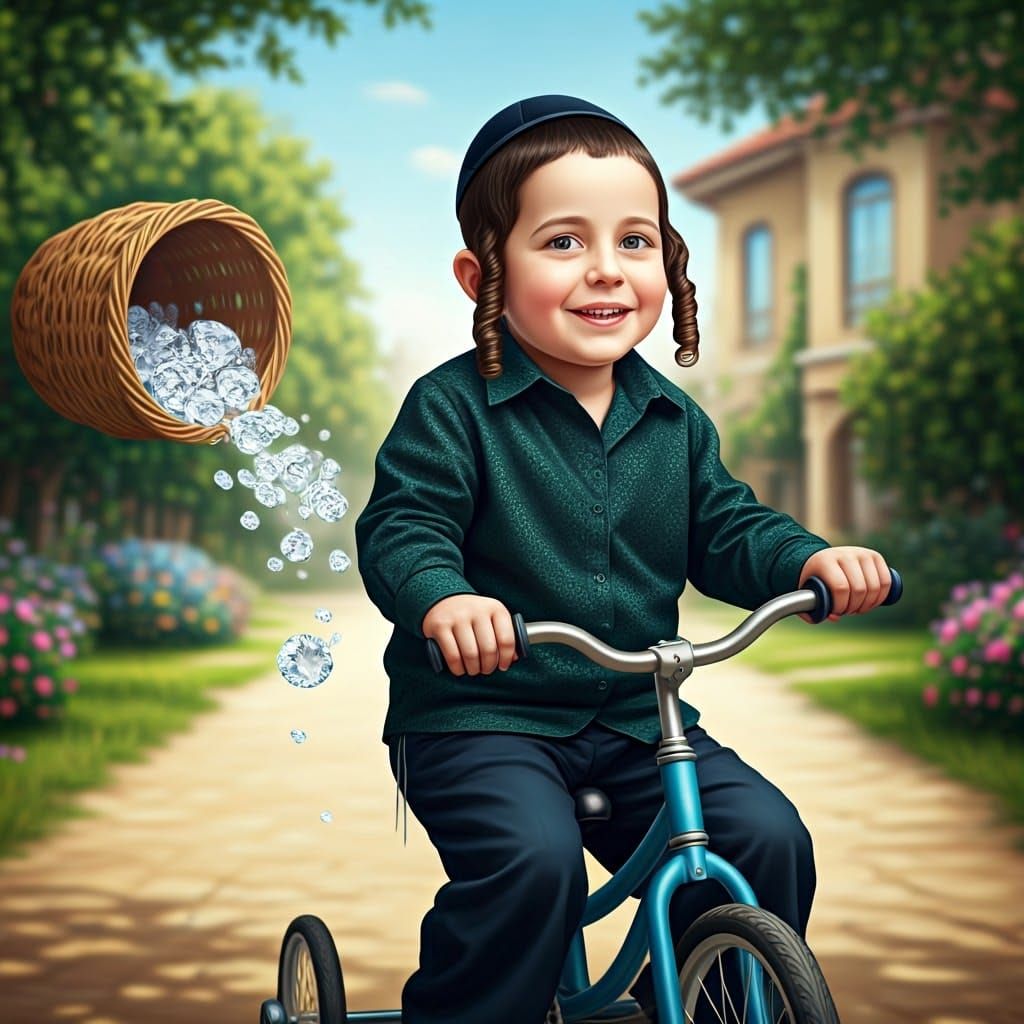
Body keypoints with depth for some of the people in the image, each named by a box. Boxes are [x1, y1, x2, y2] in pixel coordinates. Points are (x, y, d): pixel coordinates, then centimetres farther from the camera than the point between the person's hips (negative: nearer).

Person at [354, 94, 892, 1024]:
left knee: (768, 838, -6)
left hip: (636, 718, 5)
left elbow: (724, 530, 11)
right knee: (531, 861, -29)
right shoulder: (453, 407, -9)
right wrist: (441, 598, -37)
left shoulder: (675, 421, 8)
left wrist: (811, 559, -9)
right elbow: (401, 528, -15)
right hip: (479, 715, -5)